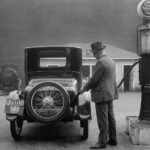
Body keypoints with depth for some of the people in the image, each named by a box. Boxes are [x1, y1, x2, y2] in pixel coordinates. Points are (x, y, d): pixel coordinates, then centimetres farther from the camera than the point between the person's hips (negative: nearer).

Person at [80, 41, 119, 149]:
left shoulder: (101, 62, -18)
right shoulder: (110, 60, 13)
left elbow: (94, 79, -17)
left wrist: (84, 88, -3)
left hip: (102, 94, -10)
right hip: (110, 93, 10)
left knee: (102, 119, -3)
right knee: (110, 117, 14)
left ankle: (102, 142, 3)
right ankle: (113, 139, 22)